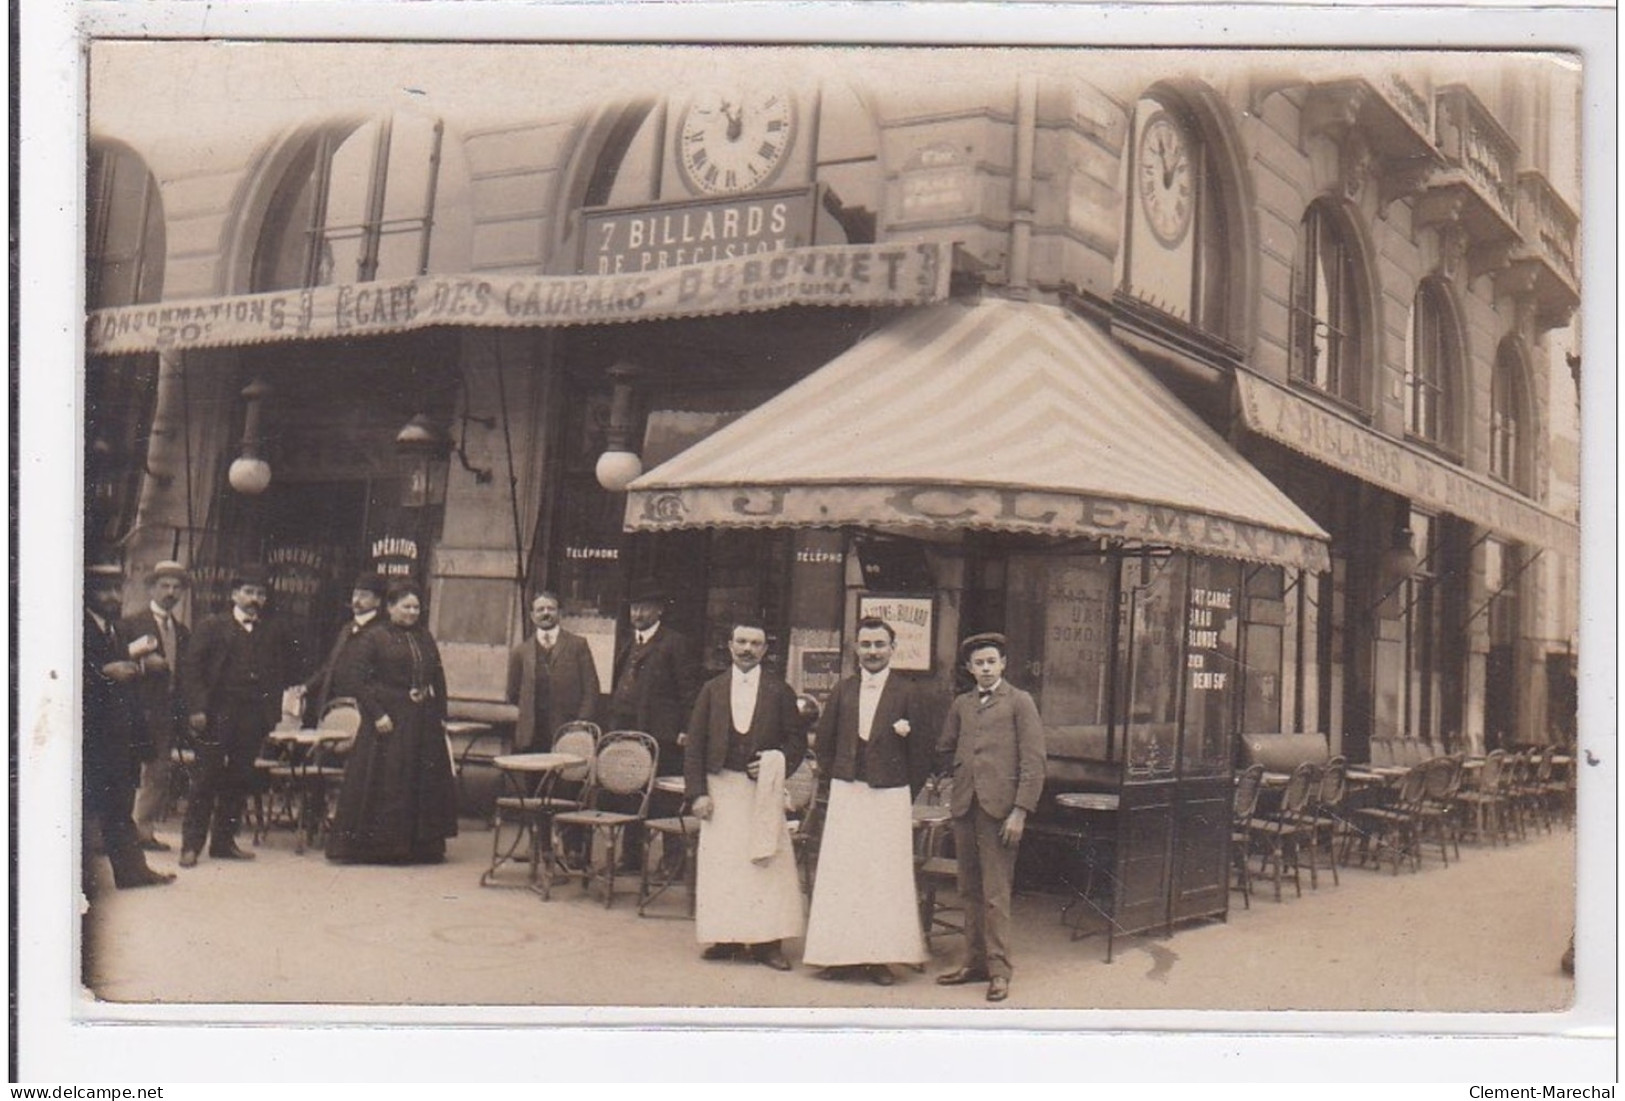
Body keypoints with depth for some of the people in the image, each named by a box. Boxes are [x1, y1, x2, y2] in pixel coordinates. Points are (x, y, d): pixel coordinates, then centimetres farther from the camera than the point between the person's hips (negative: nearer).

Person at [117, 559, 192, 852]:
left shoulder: (182, 631, 17)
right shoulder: (130, 624, 1)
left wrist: (183, 715, 6)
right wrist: (143, 664, -20)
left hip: (169, 714, 6)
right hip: (140, 709, -5)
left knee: (159, 773, 6)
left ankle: (145, 829, 12)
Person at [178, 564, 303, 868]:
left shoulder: (273, 632, 11)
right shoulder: (213, 626, 2)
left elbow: (289, 667, 23)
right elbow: (190, 667, -4)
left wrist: (274, 704, 11)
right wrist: (196, 707, -13)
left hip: (253, 716, 3)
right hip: (217, 714, -3)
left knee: (239, 781, 7)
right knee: (206, 779, -3)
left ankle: (224, 841, 16)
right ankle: (191, 844, 3)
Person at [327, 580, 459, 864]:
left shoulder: (426, 639, 13)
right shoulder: (373, 638, -4)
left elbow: (439, 679, 16)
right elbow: (352, 678, -11)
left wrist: (441, 715, 7)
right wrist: (376, 713, -17)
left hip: (424, 724, 6)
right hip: (389, 721, -6)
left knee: (426, 785, 8)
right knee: (384, 785, -3)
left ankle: (422, 846, 17)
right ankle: (376, 846, 6)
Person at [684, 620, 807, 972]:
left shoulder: (779, 691, 3)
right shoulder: (712, 689, 6)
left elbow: (797, 740, 6)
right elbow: (694, 743, 4)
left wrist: (777, 765, -12)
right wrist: (697, 792, -4)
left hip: (762, 790, -1)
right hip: (721, 788, 1)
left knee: (767, 863, -2)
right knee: (720, 863, 3)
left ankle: (768, 942, 2)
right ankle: (726, 938, 12)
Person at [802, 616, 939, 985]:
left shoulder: (911, 693, -2)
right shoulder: (843, 691, 9)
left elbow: (923, 749, -3)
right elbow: (823, 740, 15)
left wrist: (907, 794, -1)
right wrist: (834, 777, 9)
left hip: (890, 796, -3)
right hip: (846, 794, 3)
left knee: (886, 878, 0)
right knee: (841, 875, 3)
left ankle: (881, 958, 6)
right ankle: (843, 955, 10)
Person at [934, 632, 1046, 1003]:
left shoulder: (1019, 702, 1)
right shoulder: (961, 704, 16)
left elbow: (1033, 761, -5)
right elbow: (944, 752, 25)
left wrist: (1020, 811, -12)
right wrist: (960, 768, 6)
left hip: (998, 806, -5)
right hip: (964, 805, 5)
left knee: (995, 893, -5)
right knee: (970, 890, 10)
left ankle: (999, 970, 1)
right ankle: (975, 961, 19)